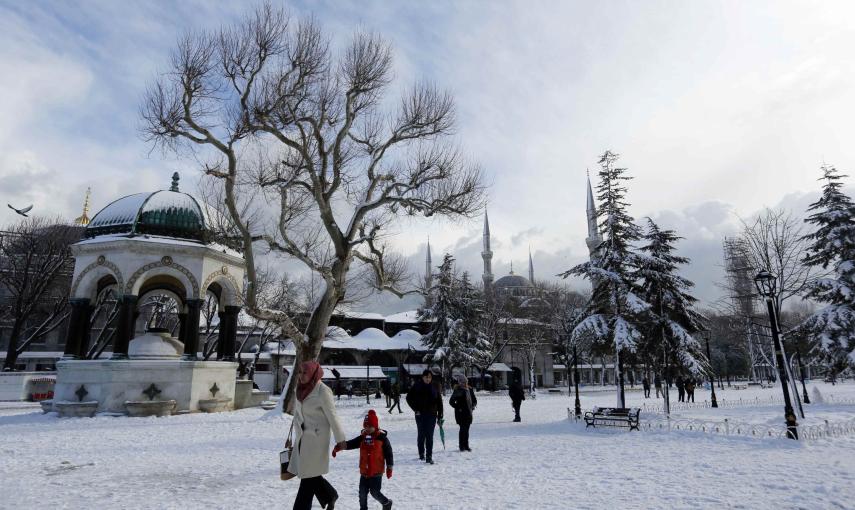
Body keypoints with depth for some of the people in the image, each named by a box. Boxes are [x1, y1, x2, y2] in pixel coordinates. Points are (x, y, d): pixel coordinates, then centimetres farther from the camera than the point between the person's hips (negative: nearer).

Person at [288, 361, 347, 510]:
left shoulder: (323, 391, -19)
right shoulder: (301, 388, 2)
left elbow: (332, 417, -14)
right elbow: (297, 414, 12)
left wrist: (340, 439, -8)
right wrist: (296, 436, 15)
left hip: (317, 438, -7)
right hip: (303, 437, 7)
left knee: (309, 476, 1)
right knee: (310, 474, 15)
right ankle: (330, 496, 37)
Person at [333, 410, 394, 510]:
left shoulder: (382, 438, -10)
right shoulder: (362, 438, 1)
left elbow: (388, 453, -6)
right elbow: (351, 444, -9)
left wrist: (389, 468, -5)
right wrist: (339, 447, -25)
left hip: (377, 472, -5)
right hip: (364, 472, 5)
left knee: (375, 492, 0)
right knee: (362, 492, 10)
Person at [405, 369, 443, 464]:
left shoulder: (434, 387, 1)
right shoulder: (417, 386, -3)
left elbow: (439, 401, 5)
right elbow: (409, 398, 2)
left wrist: (440, 415, 2)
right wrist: (415, 409, -3)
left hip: (432, 415, 0)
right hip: (420, 415, 0)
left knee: (429, 436, -2)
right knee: (421, 434, 10)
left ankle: (429, 456, 2)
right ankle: (421, 454, 26)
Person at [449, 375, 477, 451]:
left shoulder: (470, 389, 9)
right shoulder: (457, 390, -8)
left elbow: (474, 400, 20)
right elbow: (451, 401, -8)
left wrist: (473, 406, 3)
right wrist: (458, 408, -12)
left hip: (468, 413, 5)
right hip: (461, 413, -5)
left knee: (466, 429, 11)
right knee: (463, 428, -6)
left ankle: (466, 446, 19)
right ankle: (462, 446, 3)